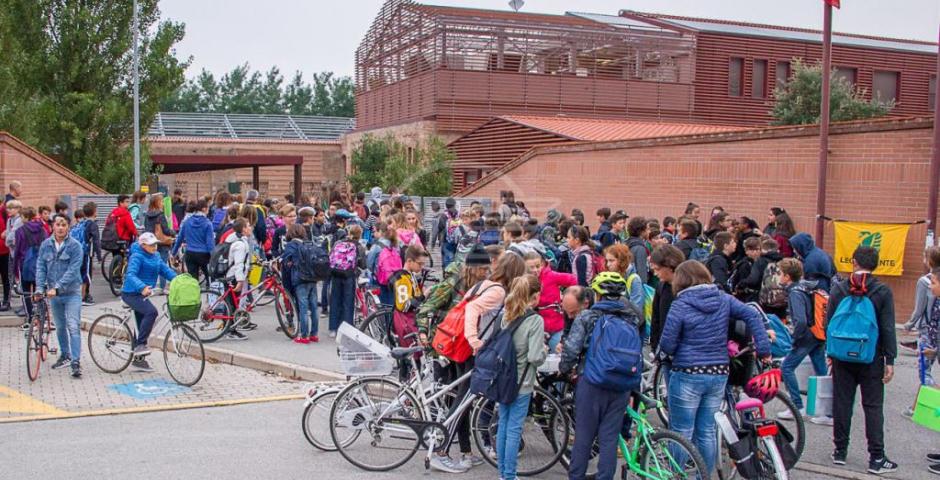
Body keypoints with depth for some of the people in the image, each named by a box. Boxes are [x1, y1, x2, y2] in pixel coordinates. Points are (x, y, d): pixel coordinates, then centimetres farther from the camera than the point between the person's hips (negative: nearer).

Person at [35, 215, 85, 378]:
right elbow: (41, 267, 0)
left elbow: (72, 270, -17)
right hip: (53, 293, 5)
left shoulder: (75, 246, -11)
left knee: (73, 327, -11)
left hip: (72, 292, -5)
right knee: (60, 327, 17)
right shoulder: (46, 245, 2)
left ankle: (76, 362, -12)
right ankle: (65, 355, 34)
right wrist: (40, 288, -13)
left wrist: (57, 288, -26)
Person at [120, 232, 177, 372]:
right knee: (151, 312, -31)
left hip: (142, 294, 9)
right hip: (131, 294, -9)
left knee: (142, 326, 14)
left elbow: (165, 270, 4)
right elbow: (130, 275, -31)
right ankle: (140, 345, -24)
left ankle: (138, 359, 25)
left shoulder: (156, 256, 7)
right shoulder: (137, 257, -18)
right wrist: (142, 287, -48)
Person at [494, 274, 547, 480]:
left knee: (503, 424, 15)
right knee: (514, 429, 2)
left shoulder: (504, 314, 0)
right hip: (521, 382, -6)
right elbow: (535, 357, -20)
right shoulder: (535, 320, -16)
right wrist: (544, 351, 0)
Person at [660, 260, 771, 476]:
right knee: (707, 432, 14)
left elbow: (667, 345, -12)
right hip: (719, 374, 5)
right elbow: (752, 315, -3)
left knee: (681, 434, 5)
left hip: (688, 376, -5)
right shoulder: (723, 299, 3)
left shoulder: (680, 306, -12)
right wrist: (764, 349, -2)